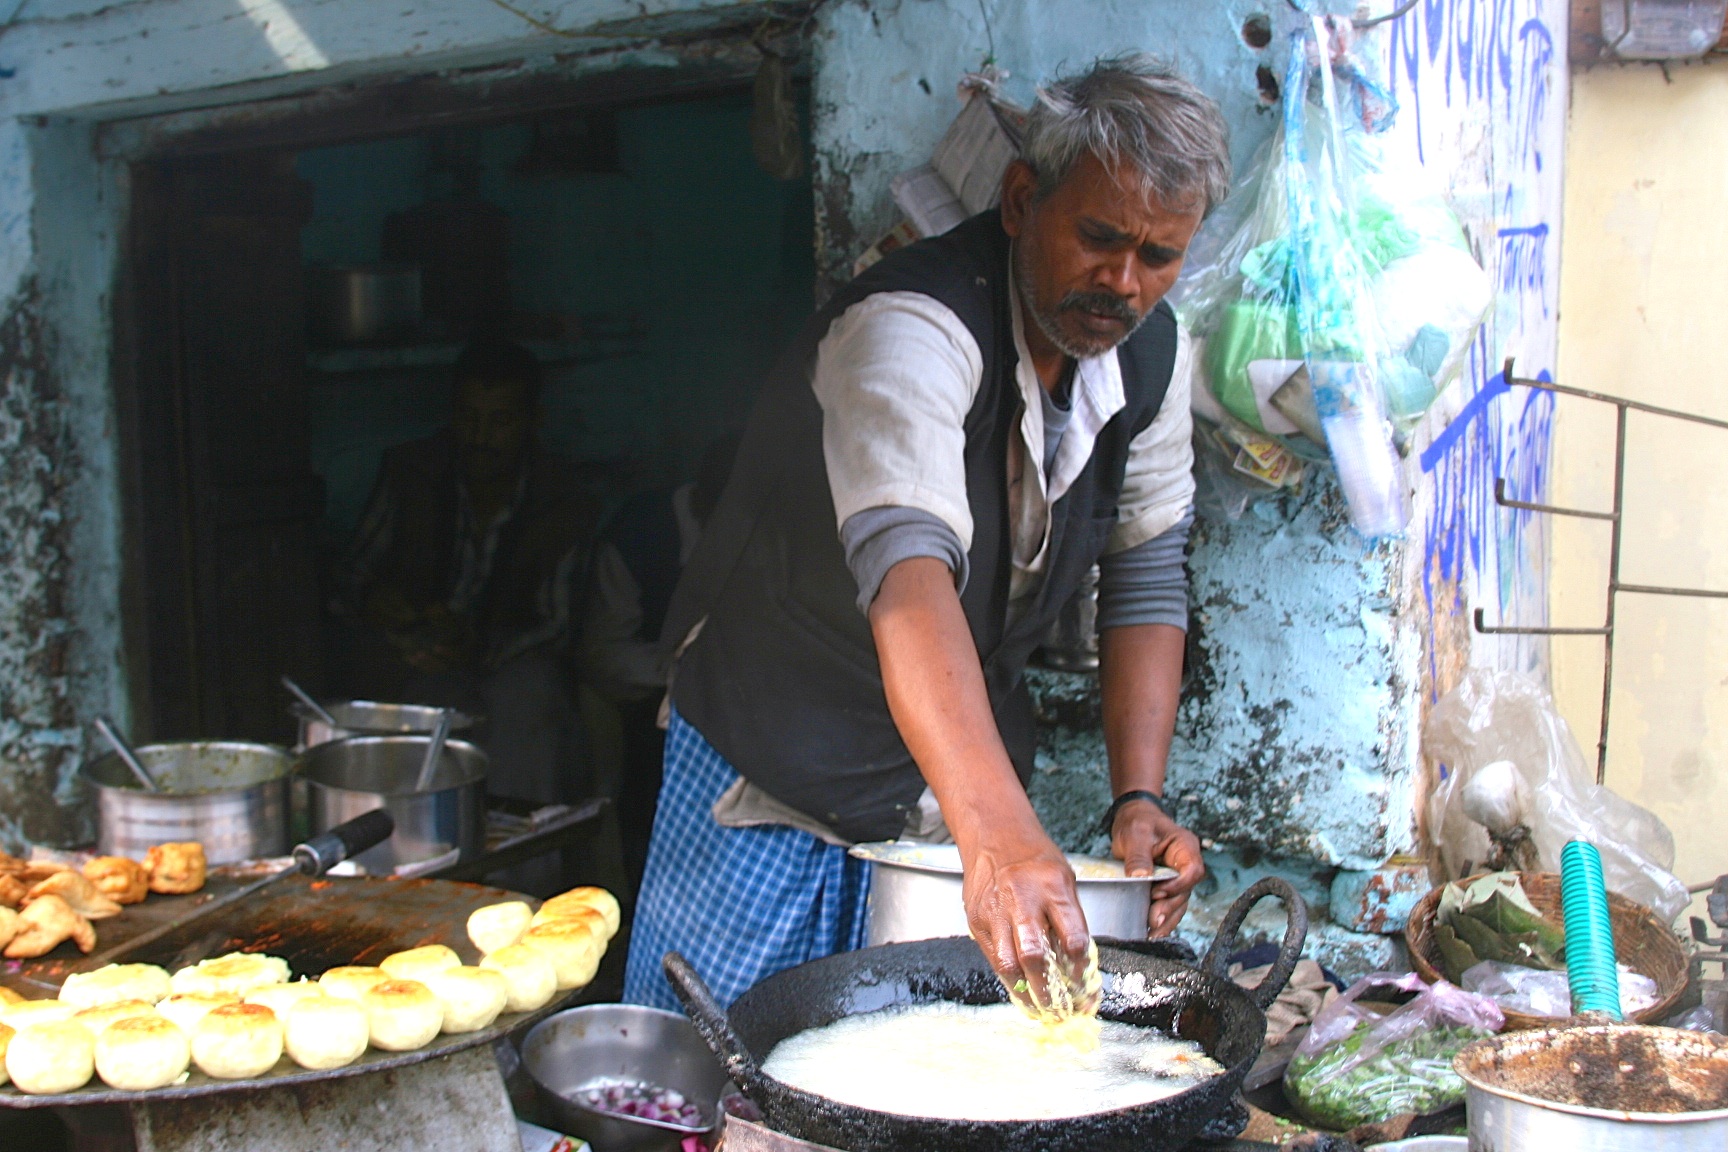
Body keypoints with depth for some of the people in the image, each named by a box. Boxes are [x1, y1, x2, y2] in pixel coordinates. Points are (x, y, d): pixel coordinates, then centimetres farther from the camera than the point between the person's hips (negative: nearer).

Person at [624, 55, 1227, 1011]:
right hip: (774, 788, -5)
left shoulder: (1151, 350, -5)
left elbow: (1146, 573, 2)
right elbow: (906, 565, -46)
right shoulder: (911, 329, -29)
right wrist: (996, 835, -59)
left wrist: (1138, 797, -10)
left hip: (962, 778, 6)